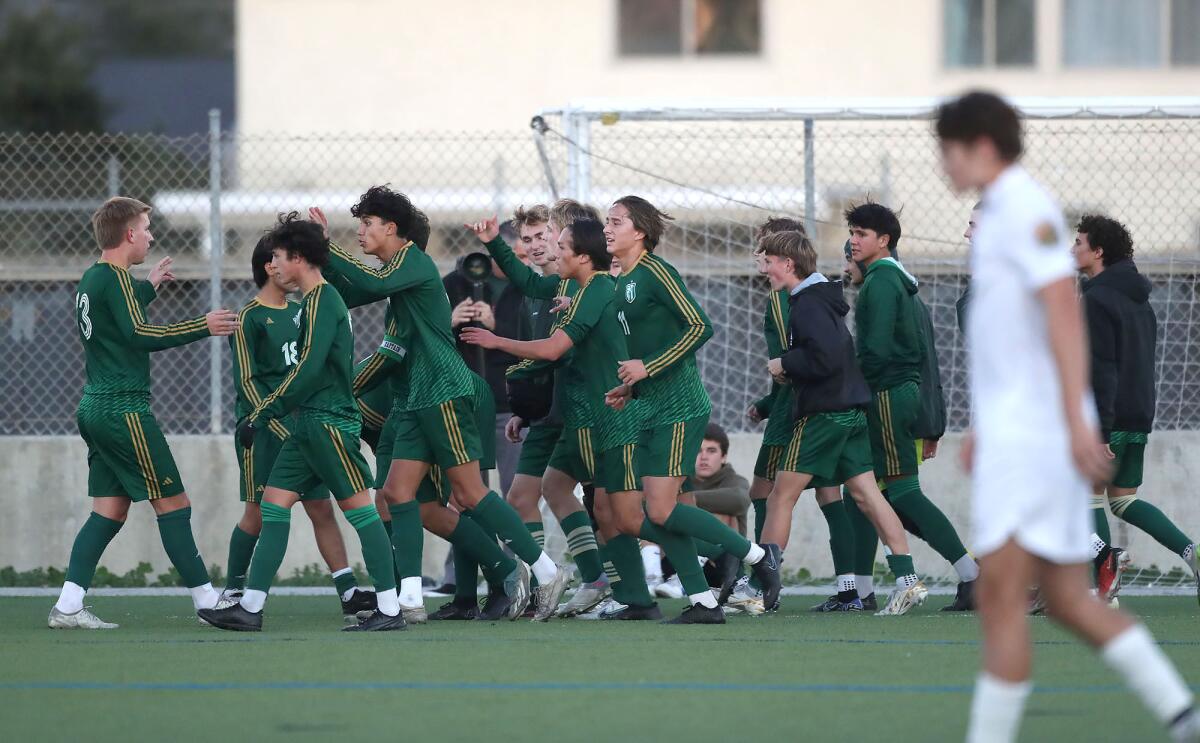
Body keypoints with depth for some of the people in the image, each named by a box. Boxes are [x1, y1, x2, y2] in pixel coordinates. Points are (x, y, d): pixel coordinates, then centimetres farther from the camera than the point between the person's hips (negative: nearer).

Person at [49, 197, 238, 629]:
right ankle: (206, 599, 0)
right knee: (173, 503, -3)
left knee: (109, 510, 8)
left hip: (95, 409, 10)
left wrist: (149, 288, 42)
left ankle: (68, 607, -1)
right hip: (124, 409, -10)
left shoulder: (91, 280, 15)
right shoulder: (114, 278, -13)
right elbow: (138, 334, -23)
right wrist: (203, 327, -19)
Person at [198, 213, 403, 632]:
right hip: (310, 424, 10)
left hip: (329, 421, -10)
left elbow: (308, 370, -20)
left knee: (359, 508, -7)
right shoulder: (315, 300, 16)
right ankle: (250, 607, 5)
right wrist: (263, 416, 19)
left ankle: (390, 610, -5)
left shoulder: (321, 300, -13)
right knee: (274, 502, 6)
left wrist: (260, 417, -16)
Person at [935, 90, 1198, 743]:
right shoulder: (999, 215, 18)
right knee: (1066, 598, 8)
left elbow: (1063, 314, -20)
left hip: (1033, 436, -10)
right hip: (1011, 433, 10)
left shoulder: (1027, 211, -12)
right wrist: (982, 423, 27)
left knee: (999, 596, -9)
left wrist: (1077, 420, -25)